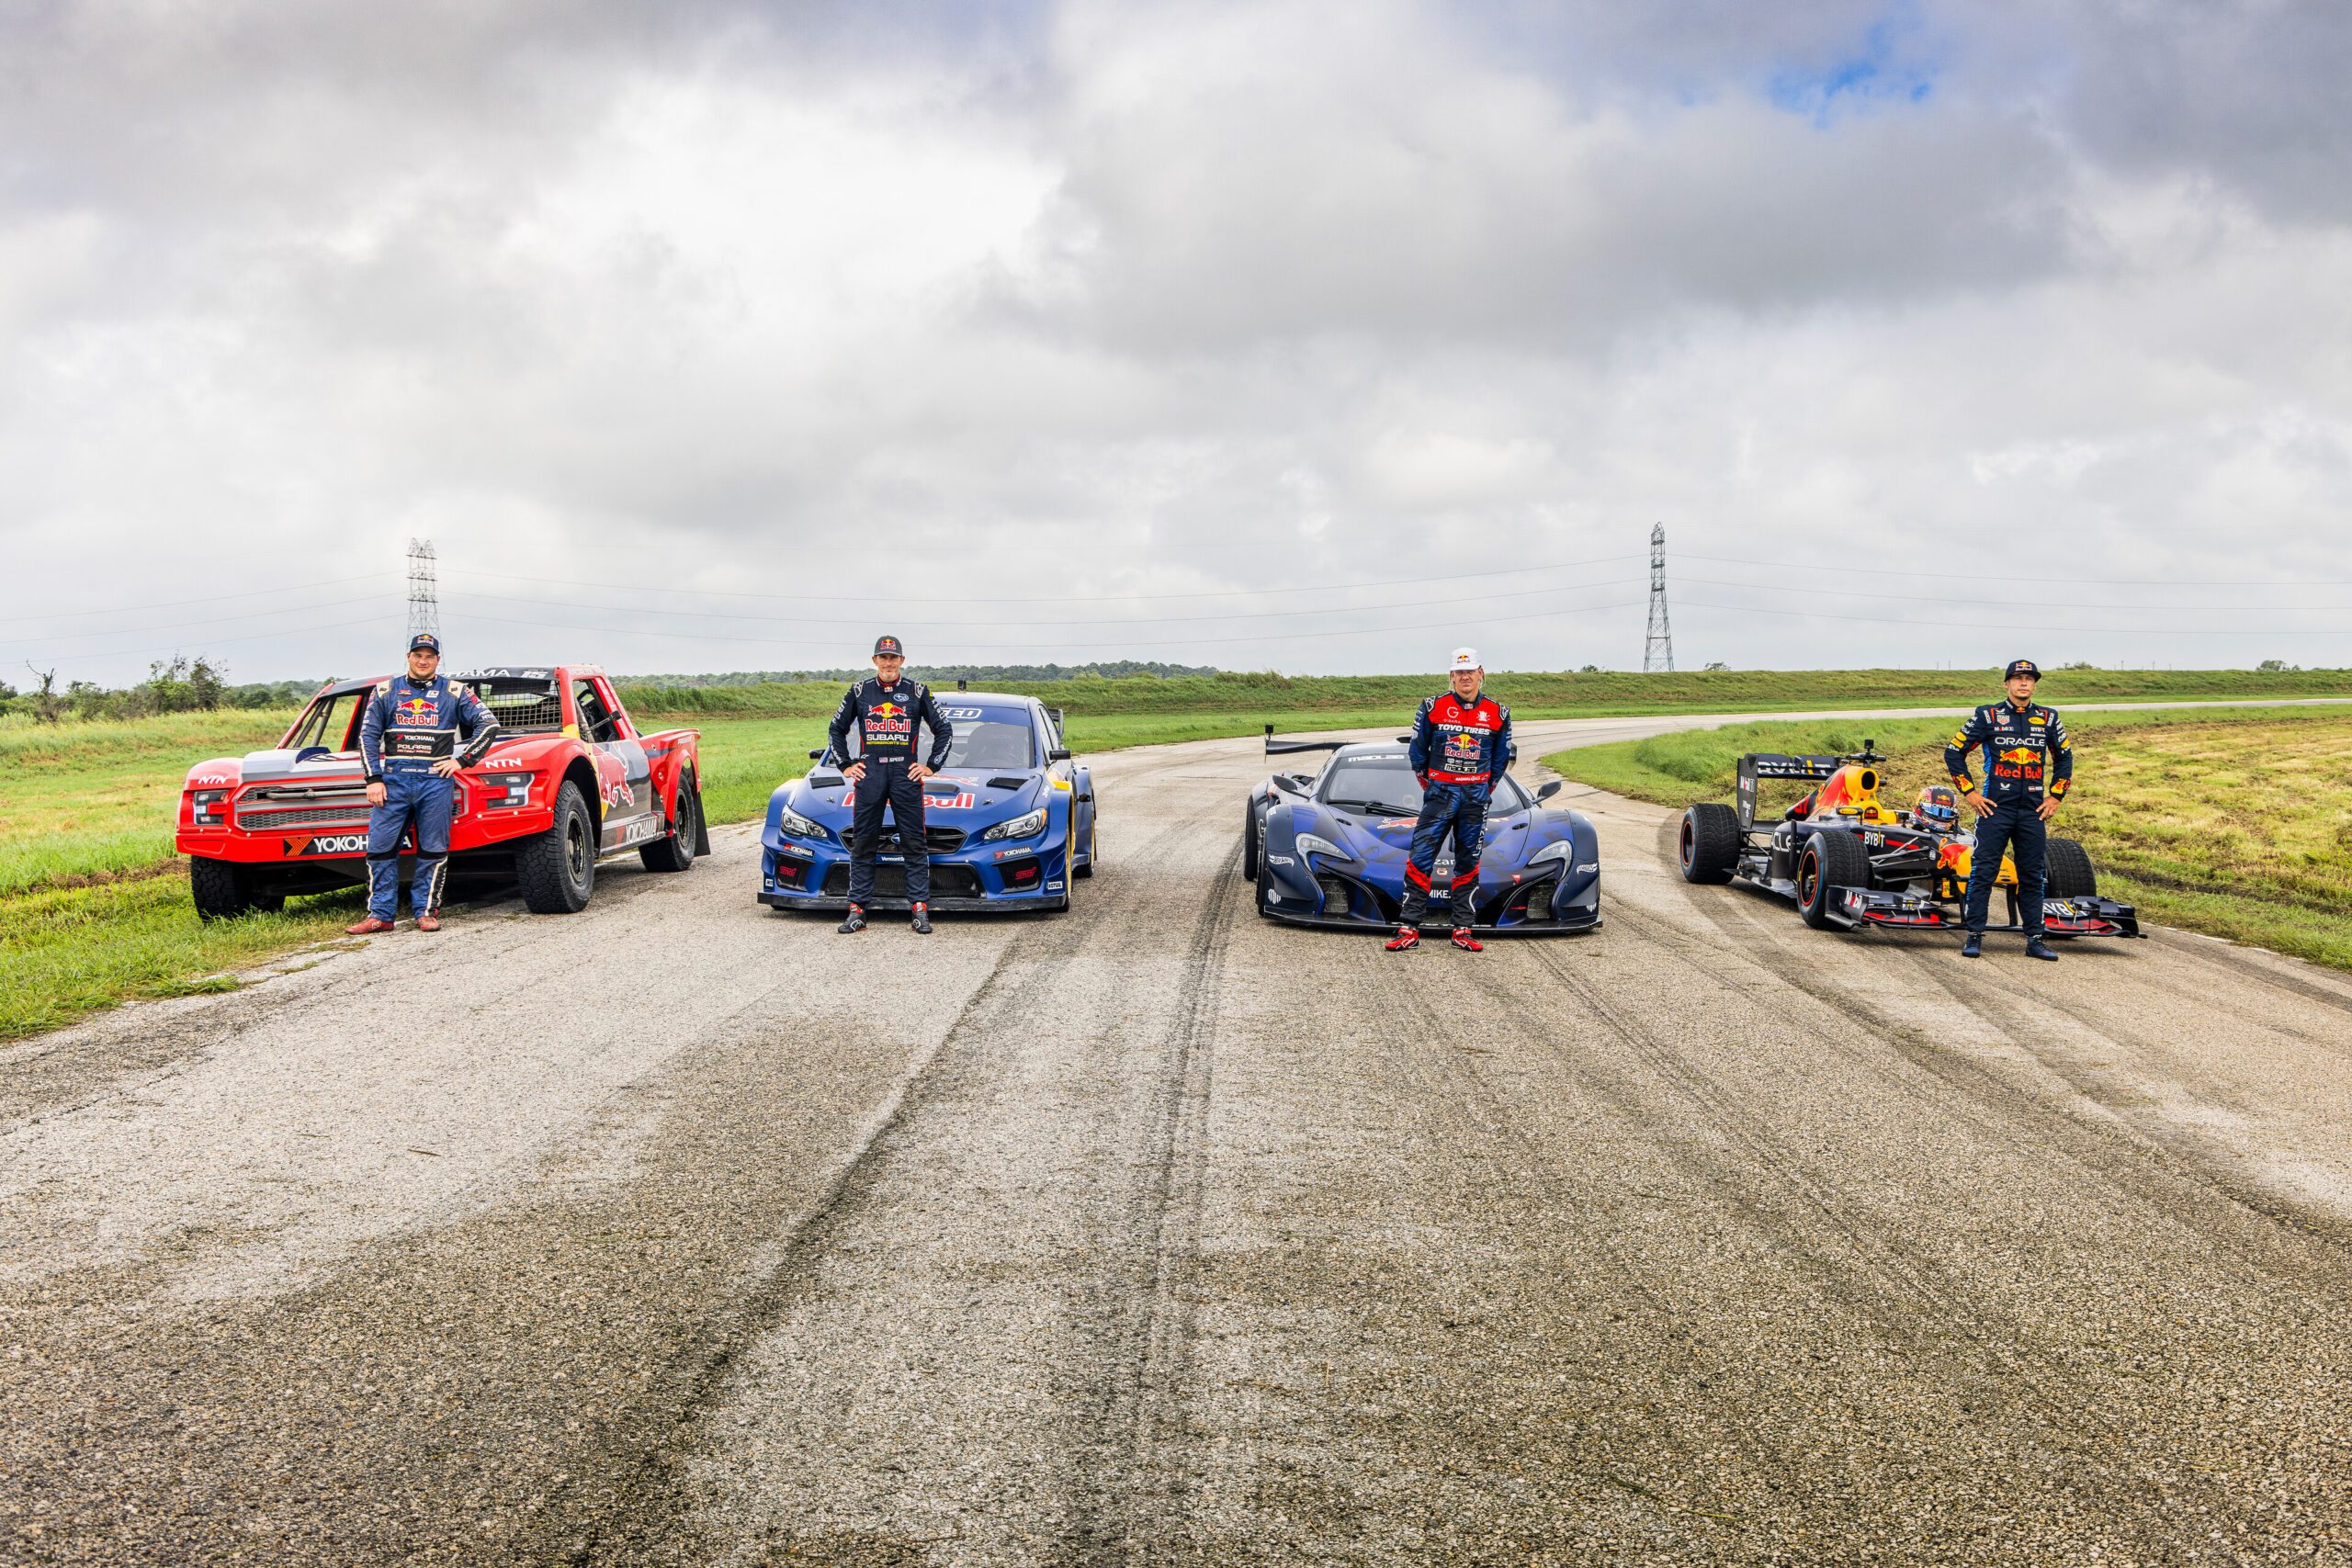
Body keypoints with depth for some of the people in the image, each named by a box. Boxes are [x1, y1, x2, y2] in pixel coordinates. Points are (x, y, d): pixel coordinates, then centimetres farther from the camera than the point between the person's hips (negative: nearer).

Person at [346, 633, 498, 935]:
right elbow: (368, 736, 9)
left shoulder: (454, 692, 8)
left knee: (433, 850, 1)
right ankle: (379, 915, 1)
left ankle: (426, 911, 9)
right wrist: (373, 779, 0)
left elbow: (488, 724, 6)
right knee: (380, 847, -4)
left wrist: (462, 760, -1)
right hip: (393, 780, 1)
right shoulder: (386, 691, 11)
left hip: (436, 780, -1)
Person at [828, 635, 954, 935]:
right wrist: (846, 766, 11)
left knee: (914, 843, -1)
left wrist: (931, 766, 4)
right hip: (869, 773, 1)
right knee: (862, 844, 2)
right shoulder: (859, 691, 9)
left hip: (906, 774, -1)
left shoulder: (917, 691, 6)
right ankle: (856, 910, 5)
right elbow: (838, 729, 19)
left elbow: (944, 730, 12)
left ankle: (920, 910, 0)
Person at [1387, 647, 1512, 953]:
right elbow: (1417, 750, 8)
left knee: (1468, 862, 6)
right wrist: (1427, 783, 9)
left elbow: (1501, 756, 15)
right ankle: (1409, 928, -7)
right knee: (1420, 858, -8)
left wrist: (1486, 788, 12)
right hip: (1439, 792, -2)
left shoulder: (1497, 713, 5)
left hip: (1476, 795, 2)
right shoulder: (1433, 707, 0)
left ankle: (1462, 930, 11)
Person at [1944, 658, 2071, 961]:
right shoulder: (1987, 716, -1)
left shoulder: (2048, 719, 9)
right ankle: (1974, 936, 2)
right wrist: (1969, 792, -2)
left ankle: (2035, 939, 13)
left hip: (2034, 811, 3)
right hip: (1995, 808, -3)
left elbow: (2064, 758, 21)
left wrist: (2056, 796, 12)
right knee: (1983, 872, -4)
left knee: (2033, 876, 7)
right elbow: (1954, 753, 2)